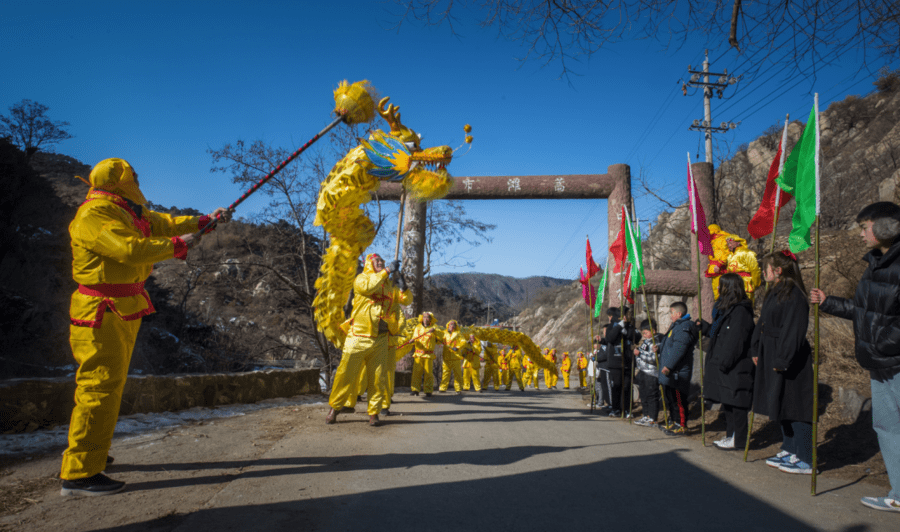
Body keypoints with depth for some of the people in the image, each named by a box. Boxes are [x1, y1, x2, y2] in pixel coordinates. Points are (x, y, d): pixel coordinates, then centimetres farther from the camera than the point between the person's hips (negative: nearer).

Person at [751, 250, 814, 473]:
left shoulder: (793, 295, -16)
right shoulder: (773, 293, 13)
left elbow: (793, 331, -21)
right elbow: (762, 324, 18)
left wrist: (782, 359, -21)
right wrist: (756, 350, 16)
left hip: (791, 361, -10)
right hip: (771, 357, 10)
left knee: (793, 406, -4)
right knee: (781, 405, 15)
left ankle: (804, 460, 4)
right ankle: (789, 450, 26)